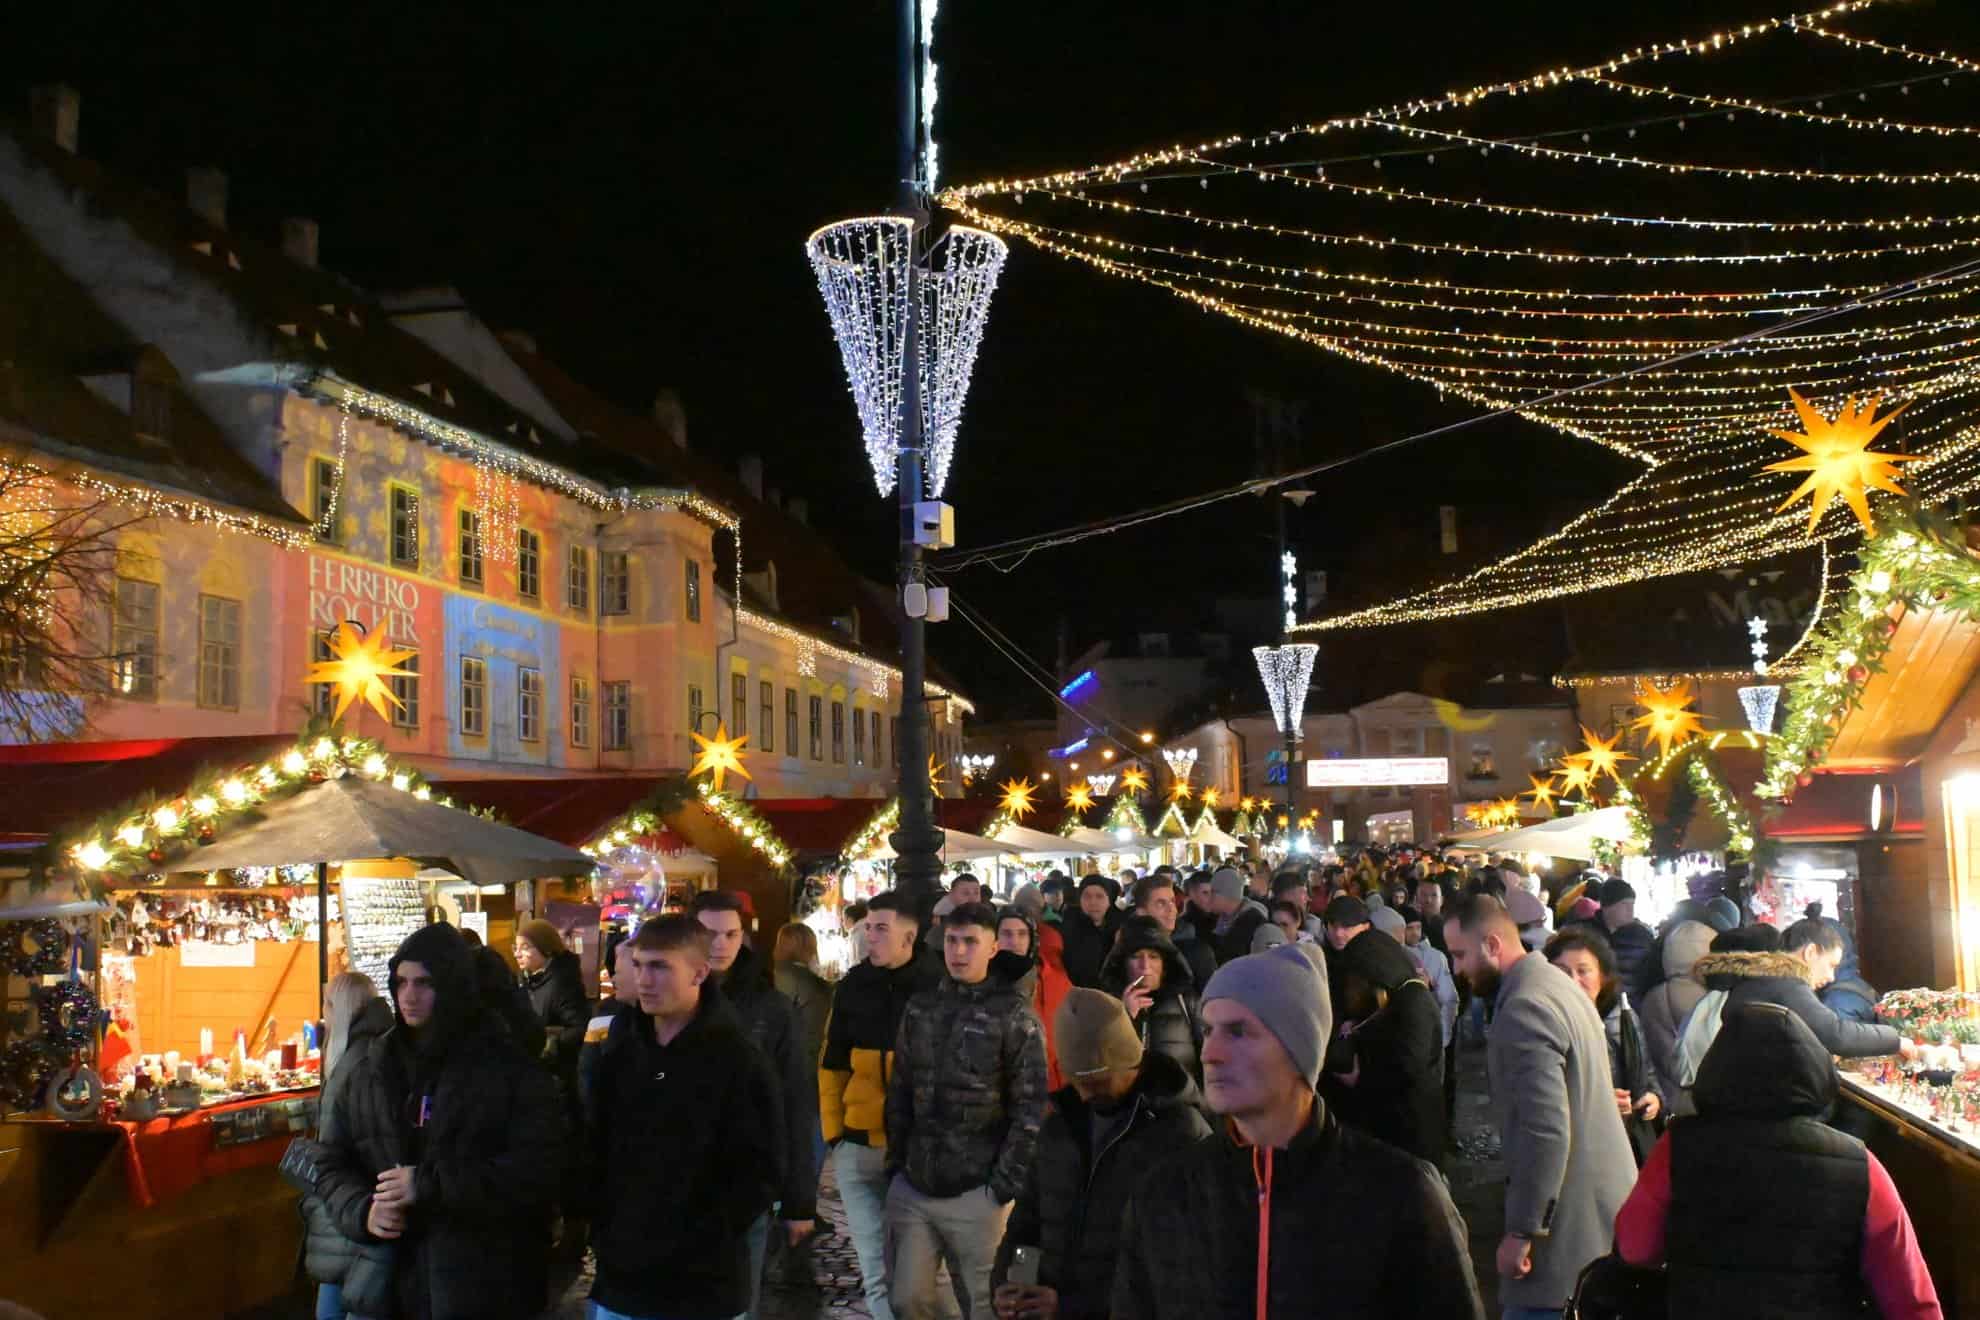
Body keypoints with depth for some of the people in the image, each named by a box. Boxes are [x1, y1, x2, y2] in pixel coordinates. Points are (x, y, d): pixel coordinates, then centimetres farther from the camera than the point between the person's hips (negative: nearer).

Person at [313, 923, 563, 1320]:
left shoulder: (512, 1072, -5)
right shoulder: (366, 1072, 10)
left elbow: (538, 1170, -13)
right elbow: (334, 1164, 14)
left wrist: (429, 1186, -19)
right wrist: (362, 1209, -9)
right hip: (385, 1283, 4)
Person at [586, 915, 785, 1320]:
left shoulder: (738, 1060, -10)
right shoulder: (620, 1048, 6)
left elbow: (762, 1173, -10)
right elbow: (596, 1147, 12)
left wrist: (702, 1245, -14)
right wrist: (603, 1232, 2)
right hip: (619, 1276, 5)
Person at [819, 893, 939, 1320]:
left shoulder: (936, 990, -6)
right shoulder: (852, 987, 4)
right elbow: (832, 1066, 11)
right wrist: (834, 1132, 7)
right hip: (859, 1145, 3)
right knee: (876, 1269, 7)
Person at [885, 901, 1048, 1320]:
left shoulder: (1015, 1016, -6)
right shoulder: (920, 1008, 9)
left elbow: (1031, 1108, -8)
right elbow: (900, 1089, 14)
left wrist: (1007, 1184, -11)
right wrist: (897, 1159, 8)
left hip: (978, 1192, -4)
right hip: (912, 1186, 4)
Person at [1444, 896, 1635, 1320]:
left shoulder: (1524, 1008, -20)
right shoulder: (1556, 983, 12)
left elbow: (1546, 1129, -26)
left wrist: (1521, 1230, -20)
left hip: (1568, 1224, -10)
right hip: (1601, 1207, 10)